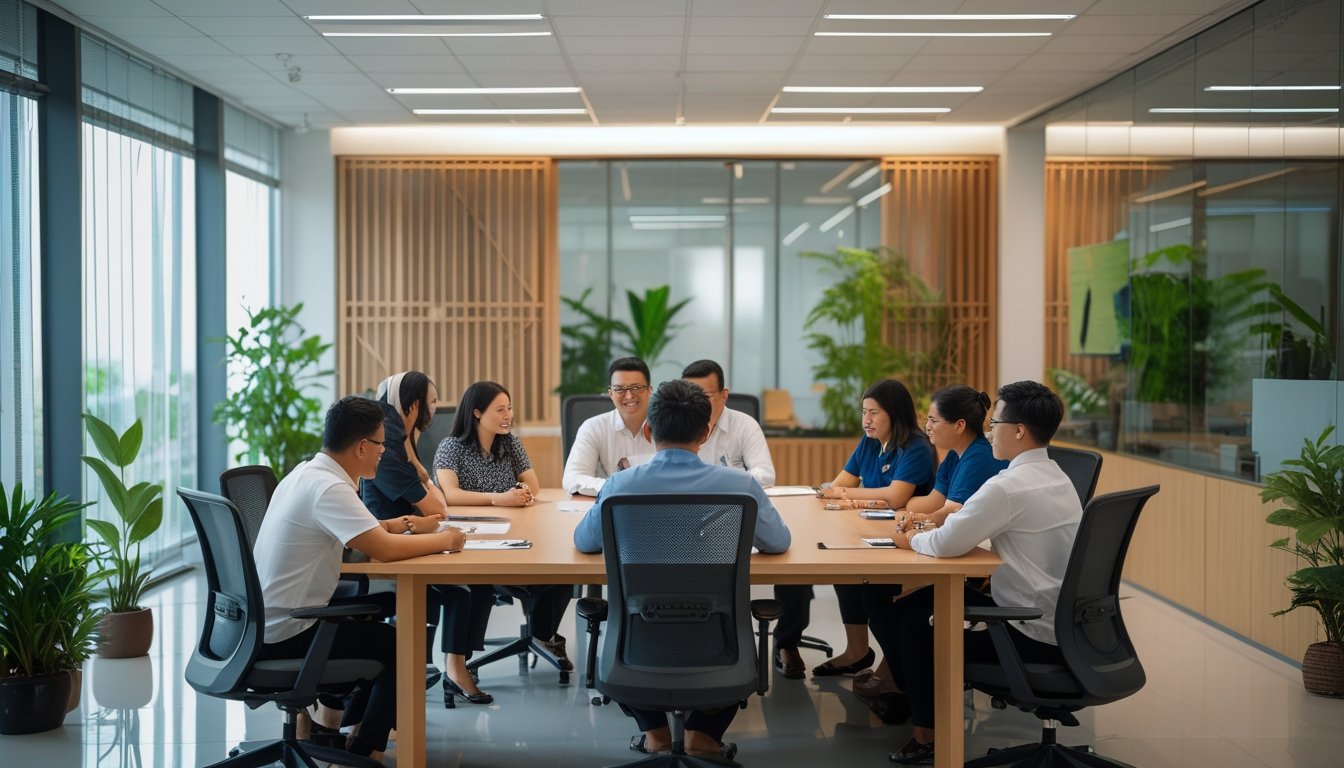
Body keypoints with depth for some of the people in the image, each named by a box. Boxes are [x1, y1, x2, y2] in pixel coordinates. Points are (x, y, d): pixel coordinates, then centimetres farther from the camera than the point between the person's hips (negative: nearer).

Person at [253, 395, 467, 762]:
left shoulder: (308, 472, 6)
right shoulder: (327, 488, -23)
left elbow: (364, 532, 19)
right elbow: (384, 549, -30)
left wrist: (402, 525, 5)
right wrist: (444, 540, -16)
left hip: (271, 620, 9)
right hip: (287, 633, -9)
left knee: (385, 616, 21)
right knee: (403, 645, 1)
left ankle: (351, 724, 29)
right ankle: (363, 751, 11)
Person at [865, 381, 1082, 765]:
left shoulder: (1010, 486, -22)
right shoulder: (1054, 476, 8)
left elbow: (946, 544, -22)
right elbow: (973, 521, 17)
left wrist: (913, 540, -2)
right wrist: (932, 529, 6)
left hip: (1034, 637, -9)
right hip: (1061, 623, 9)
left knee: (916, 626, 7)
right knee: (927, 600, 14)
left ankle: (928, 735, 22)